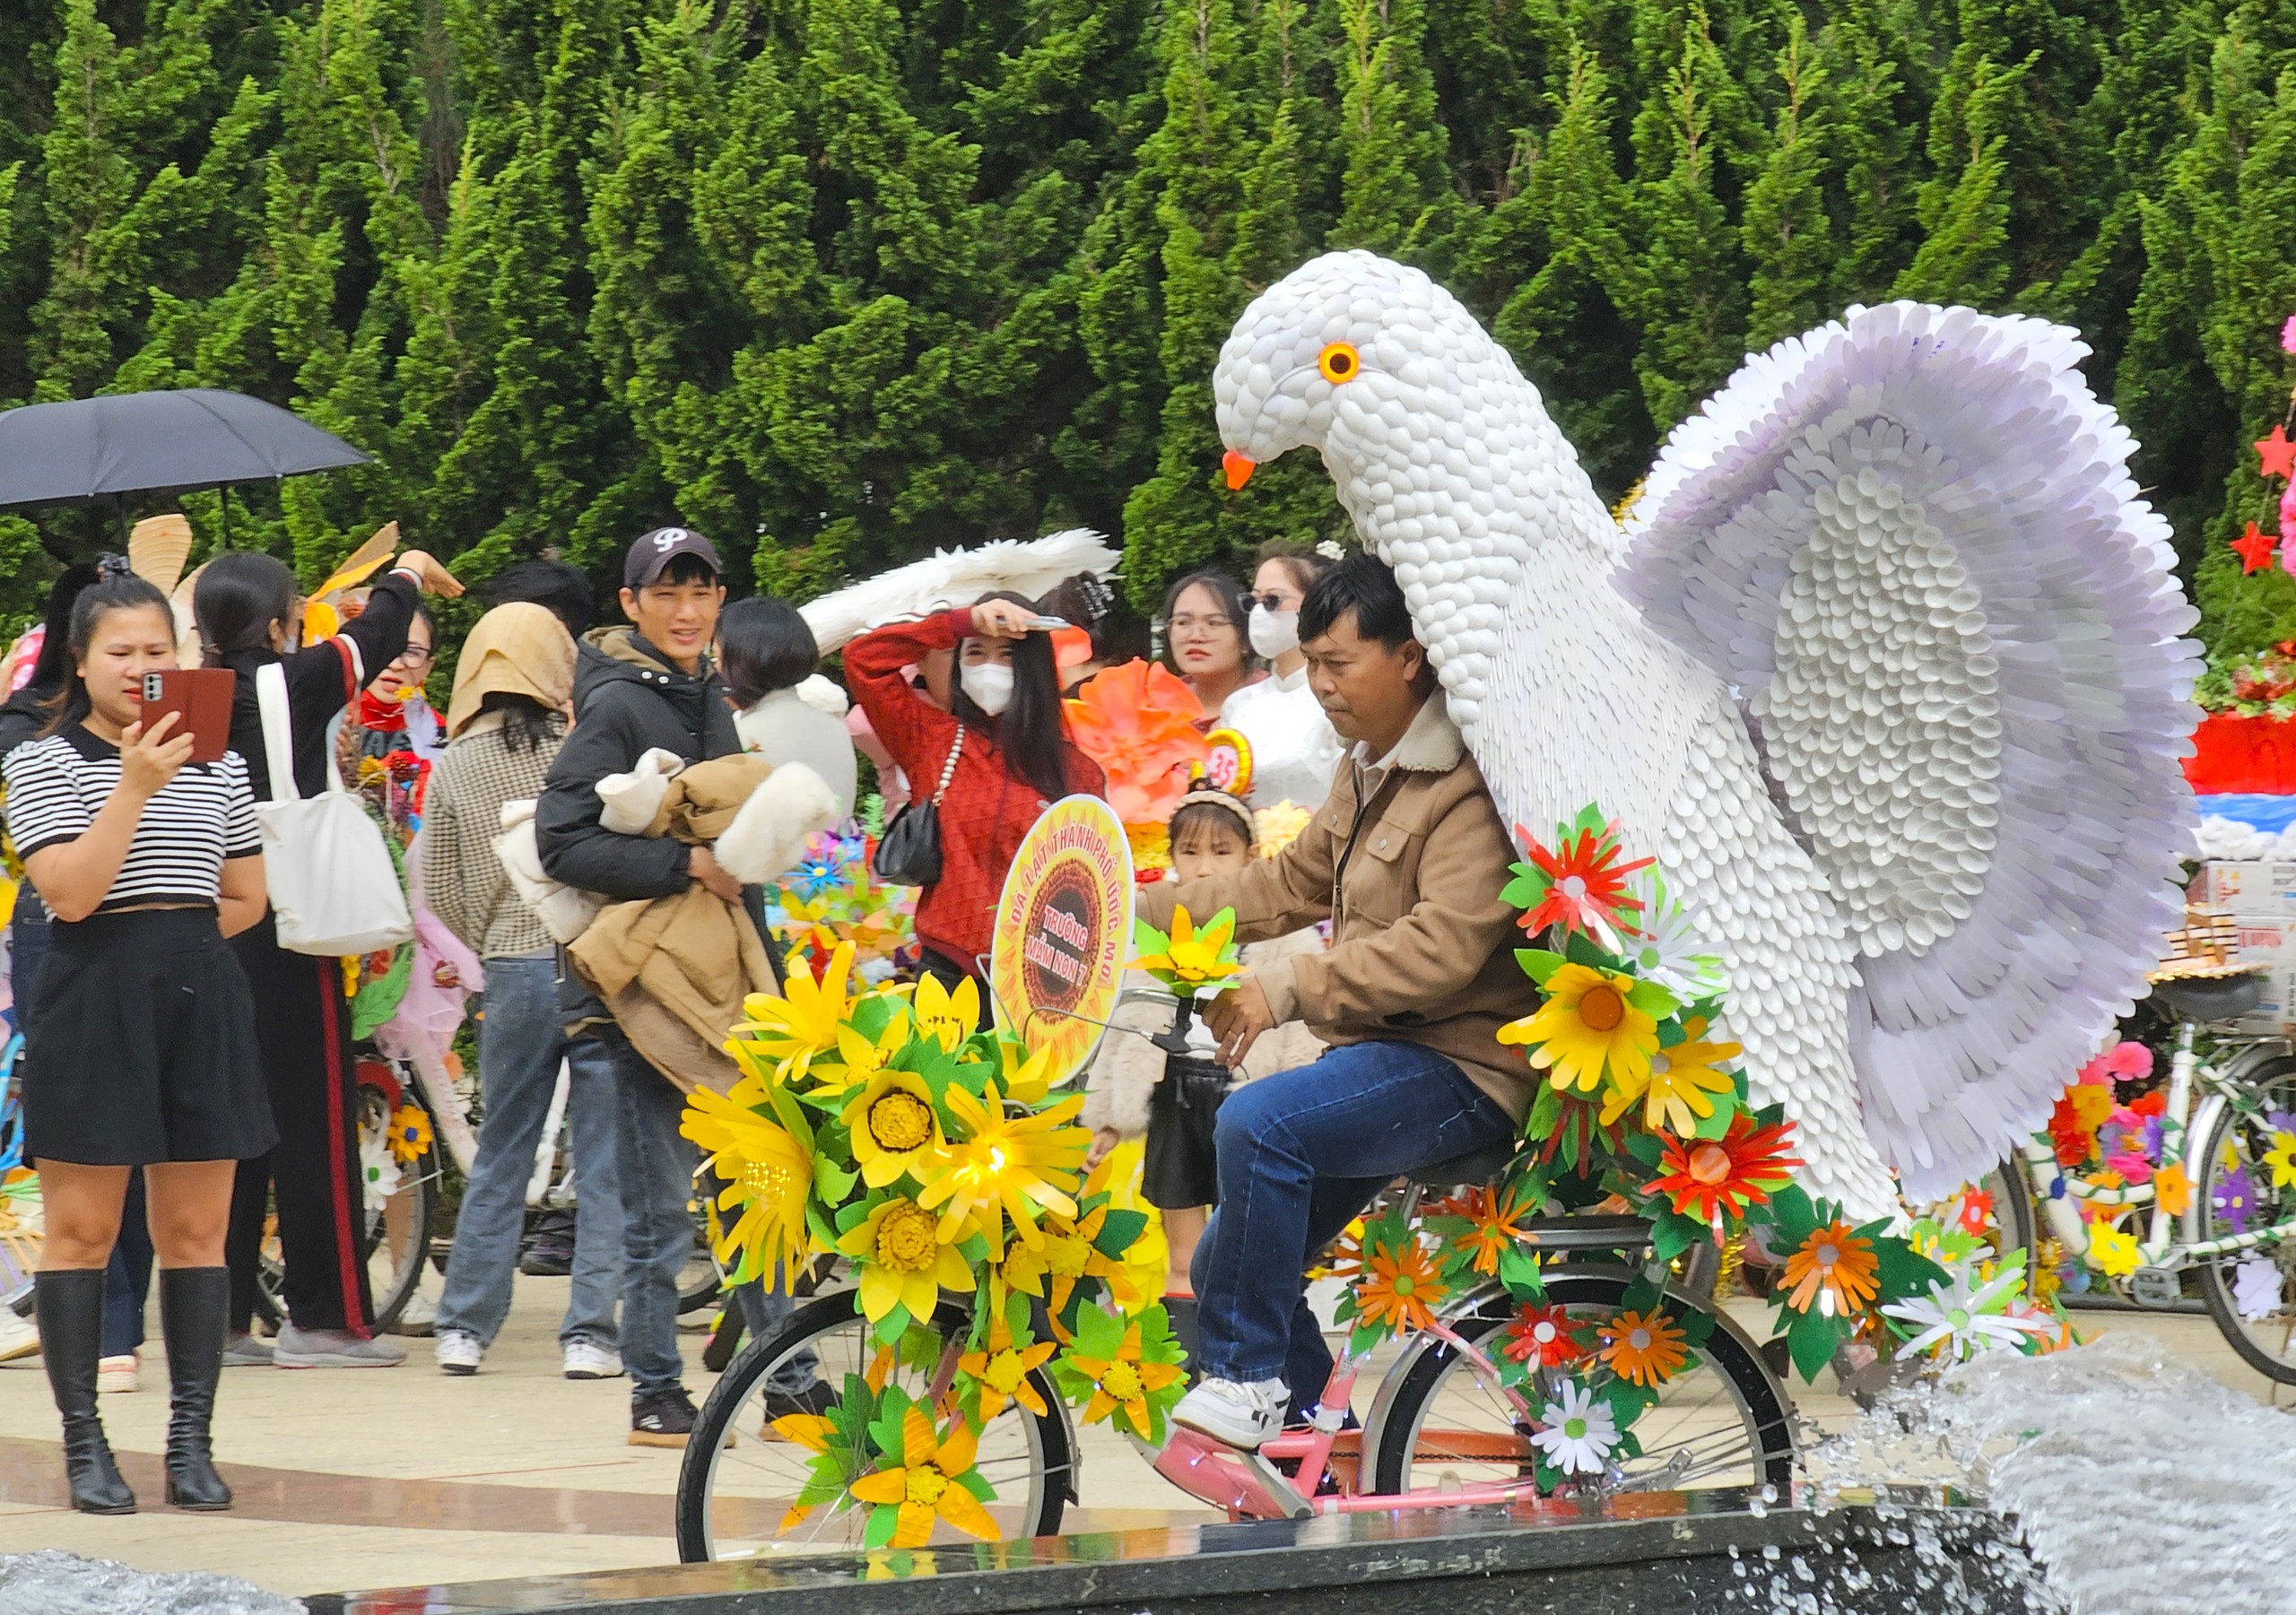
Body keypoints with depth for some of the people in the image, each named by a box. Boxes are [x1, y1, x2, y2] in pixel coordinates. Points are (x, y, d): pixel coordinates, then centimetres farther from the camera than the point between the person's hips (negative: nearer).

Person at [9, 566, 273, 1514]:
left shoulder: (217, 766, 12)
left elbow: (247, 899, 16)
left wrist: (177, 941, 3)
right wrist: (135, 786, -19)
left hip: (201, 1000, 4)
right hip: (92, 1004, -4)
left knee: (197, 1228, 3)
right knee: (82, 1228, -3)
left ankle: (191, 1440, 7)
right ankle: (84, 1444, 2)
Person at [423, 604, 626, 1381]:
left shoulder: (453, 768, 2)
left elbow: (440, 894, 5)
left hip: (514, 973, 2)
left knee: (500, 1154, 12)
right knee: (605, 1160, 3)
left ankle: (464, 1326, 13)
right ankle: (591, 1331, 1)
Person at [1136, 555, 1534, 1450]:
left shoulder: (1471, 780, -16)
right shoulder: (1370, 771, 17)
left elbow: (1443, 946, -26)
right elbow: (1294, 883, 23)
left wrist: (1289, 988, -31)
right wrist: (1143, 909, 14)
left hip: (1461, 1067, -10)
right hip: (1381, 1051, 10)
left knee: (1260, 1122, -32)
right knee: (1226, 1268, 7)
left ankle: (1247, 1376, -21)